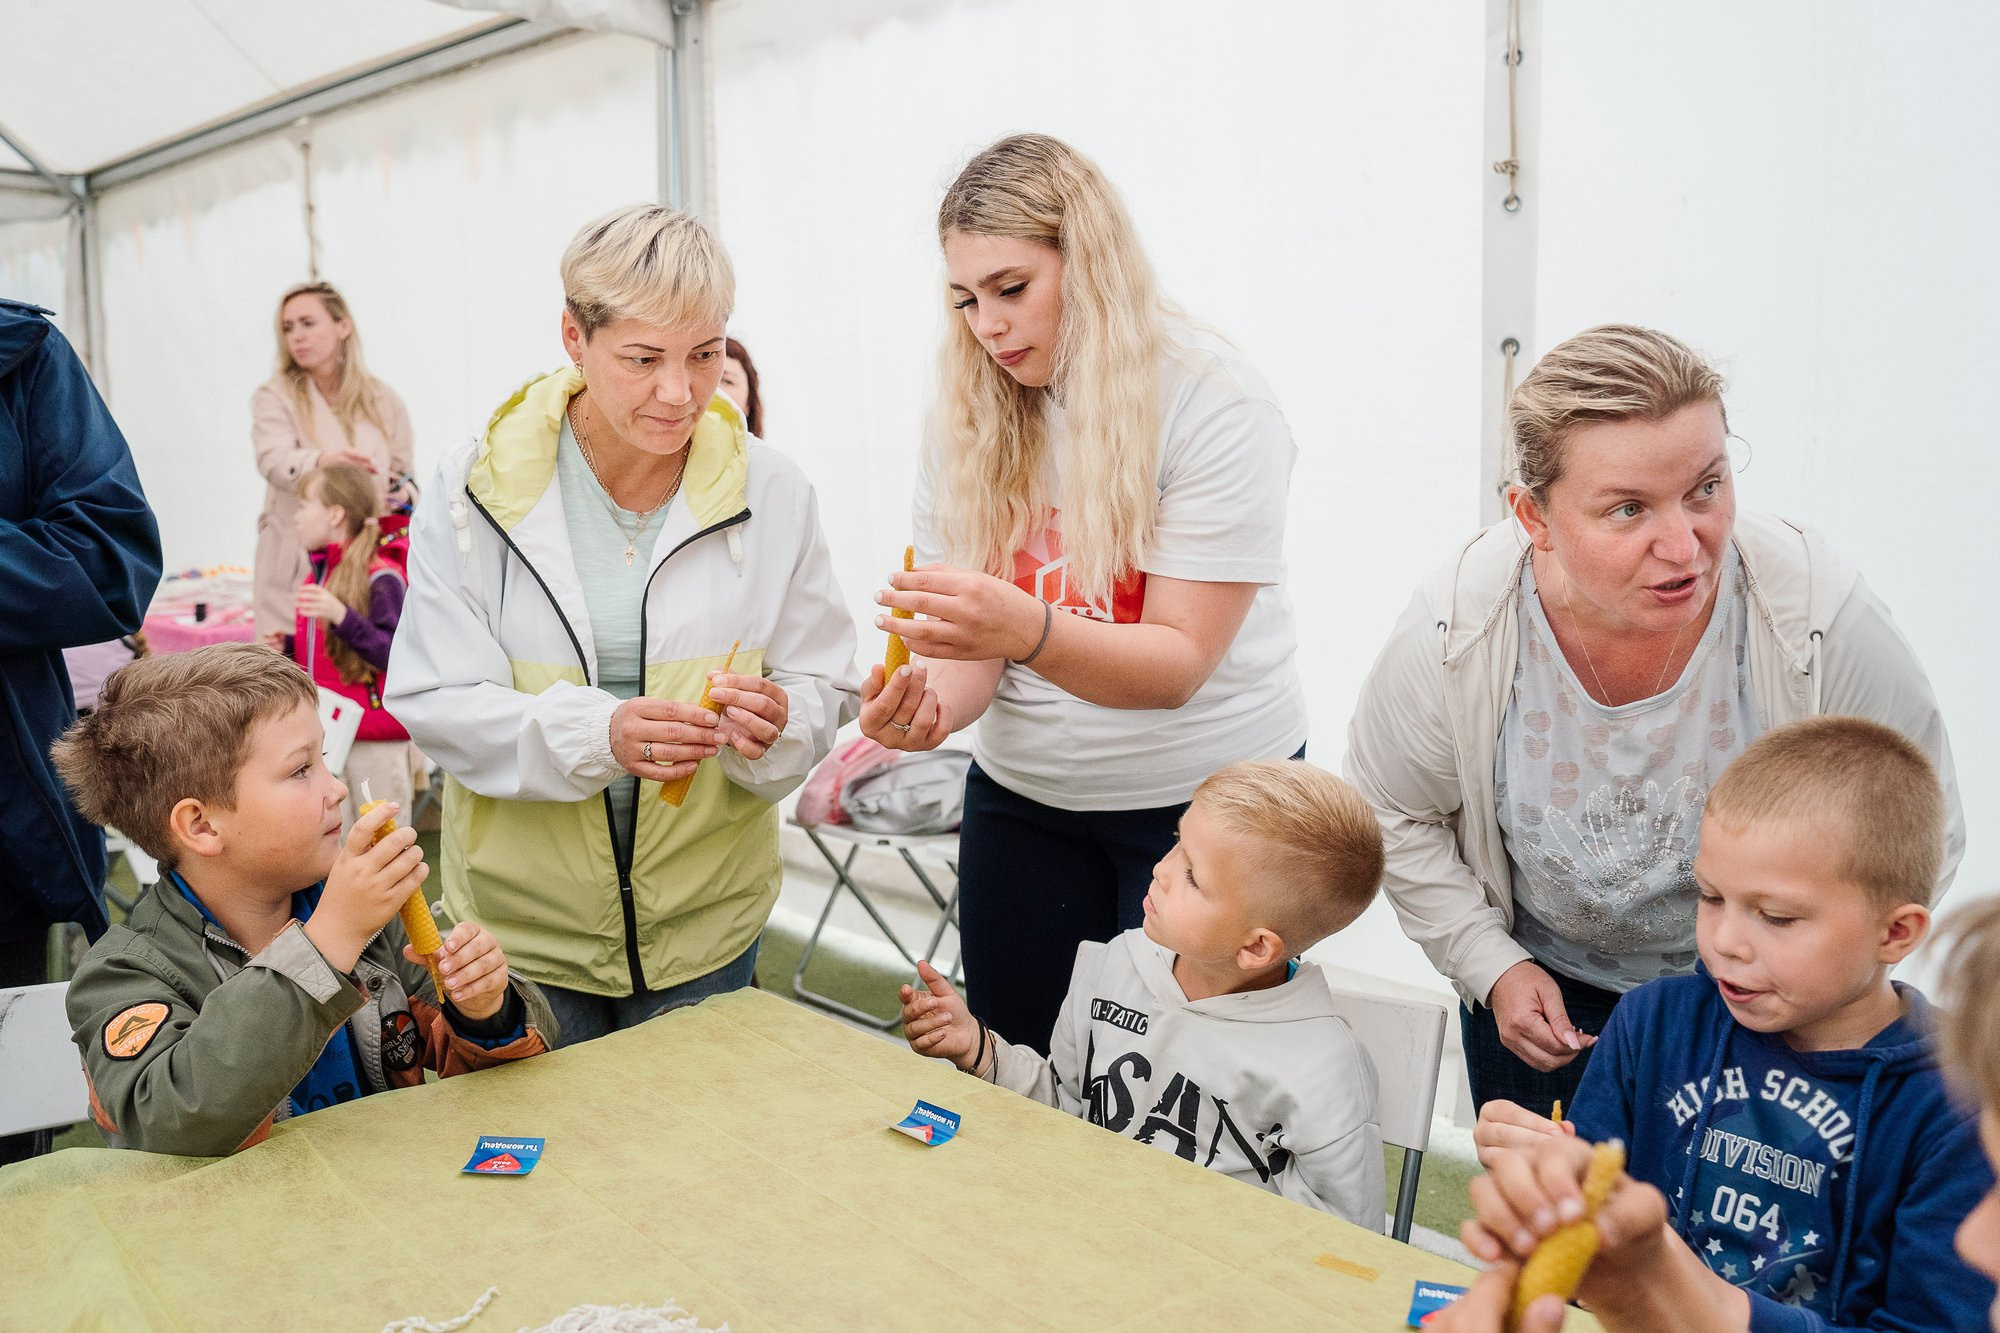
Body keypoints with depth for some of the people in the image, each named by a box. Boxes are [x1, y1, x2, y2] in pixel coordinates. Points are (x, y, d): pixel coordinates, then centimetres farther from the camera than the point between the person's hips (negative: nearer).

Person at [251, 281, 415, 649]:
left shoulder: (383, 401, 12)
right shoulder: (275, 396, 4)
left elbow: (405, 476, 18)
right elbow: (274, 461, -16)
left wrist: (401, 495, -6)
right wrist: (321, 460, -37)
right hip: (296, 570, -2)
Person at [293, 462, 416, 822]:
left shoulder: (380, 576, -13)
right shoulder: (316, 577, 12)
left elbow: (395, 654, -21)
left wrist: (342, 615, -29)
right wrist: (287, 647, 5)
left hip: (376, 740, -8)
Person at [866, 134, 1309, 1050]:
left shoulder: (1214, 405, -15)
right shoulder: (969, 421, 0)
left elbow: (1179, 664, -22)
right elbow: (976, 649, -5)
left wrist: (1027, 629, -40)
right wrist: (931, 704, -28)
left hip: (1206, 794, -4)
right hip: (1024, 794, 4)